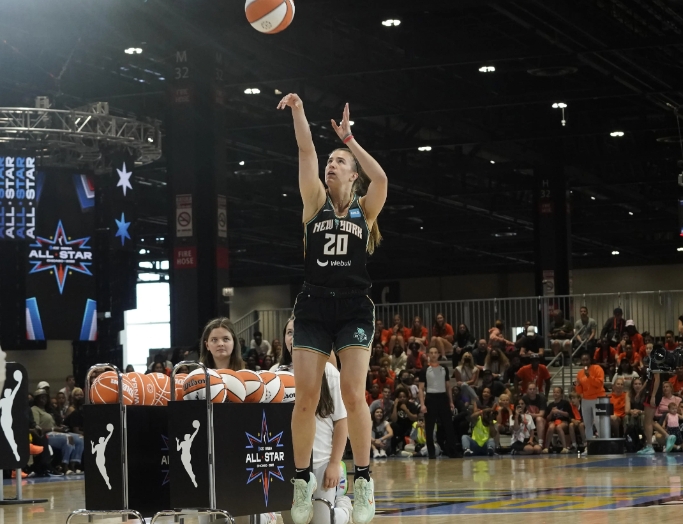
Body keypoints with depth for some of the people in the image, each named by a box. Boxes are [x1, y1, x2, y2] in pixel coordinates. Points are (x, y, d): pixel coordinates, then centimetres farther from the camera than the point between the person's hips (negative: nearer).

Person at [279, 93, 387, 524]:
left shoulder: (365, 209, 6)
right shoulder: (316, 202, 10)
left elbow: (381, 178, -14)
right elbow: (307, 152, -2)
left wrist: (350, 140, -10)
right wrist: (298, 112, -10)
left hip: (354, 308, -2)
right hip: (314, 306, 2)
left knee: (353, 395, -10)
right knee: (306, 396, -4)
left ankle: (363, 480, 1)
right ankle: (303, 479, 7)